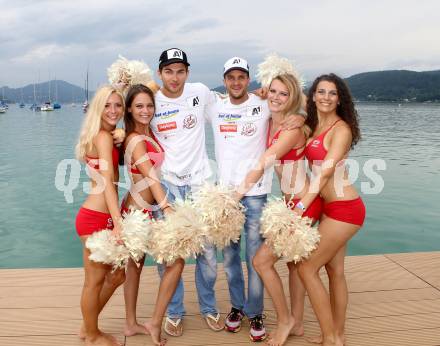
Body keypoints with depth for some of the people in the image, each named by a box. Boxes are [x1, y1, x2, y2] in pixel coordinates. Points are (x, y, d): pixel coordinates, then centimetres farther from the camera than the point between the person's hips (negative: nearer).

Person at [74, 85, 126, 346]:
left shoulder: (109, 137, 15)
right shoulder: (103, 137, -13)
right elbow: (107, 183, -24)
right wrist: (118, 223, -29)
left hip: (104, 218, 9)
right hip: (95, 219, -9)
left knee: (117, 275, 20)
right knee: (95, 281, 8)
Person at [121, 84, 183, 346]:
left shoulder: (149, 133, 4)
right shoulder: (137, 141, -19)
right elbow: (152, 178, -29)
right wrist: (168, 209, -36)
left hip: (139, 209, 9)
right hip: (140, 211, -9)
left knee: (136, 265, 16)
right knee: (176, 262, -4)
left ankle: (131, 324, 30)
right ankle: (155, 324, 5)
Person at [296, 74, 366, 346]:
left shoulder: (341, 129, -14)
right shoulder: (314, 126, 9)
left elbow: (327, 171, -22)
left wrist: (301, 206, -27)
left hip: (343, 208, -8)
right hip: (334, 208, 8)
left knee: (307, 268, -3)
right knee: (334, 270, 15)